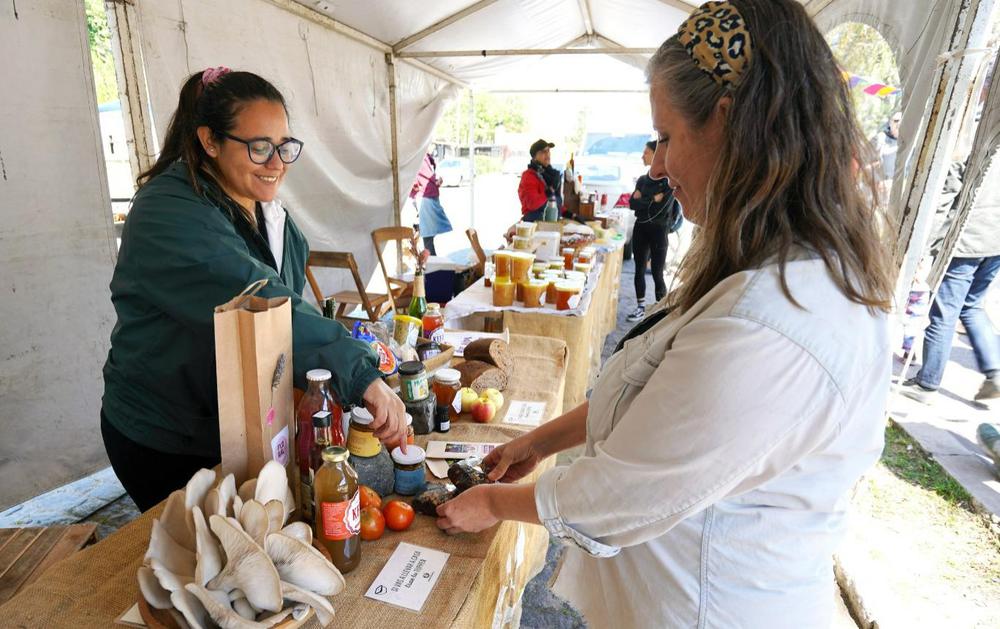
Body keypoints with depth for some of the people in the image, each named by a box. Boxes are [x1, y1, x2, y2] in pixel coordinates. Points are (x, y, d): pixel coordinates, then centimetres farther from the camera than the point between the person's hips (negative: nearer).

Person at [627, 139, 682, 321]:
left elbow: (661, 208, -16)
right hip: (641, 228, 6)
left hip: (658, 230, -6)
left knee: (657, 273, -3)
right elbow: (632, 203, 0)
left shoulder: (669, 180, -8)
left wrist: (641, 201, -5)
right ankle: (640, 308, 20)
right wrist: (652, 200, -11)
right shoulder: (642, 179, 11)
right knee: (639, 270, 9)